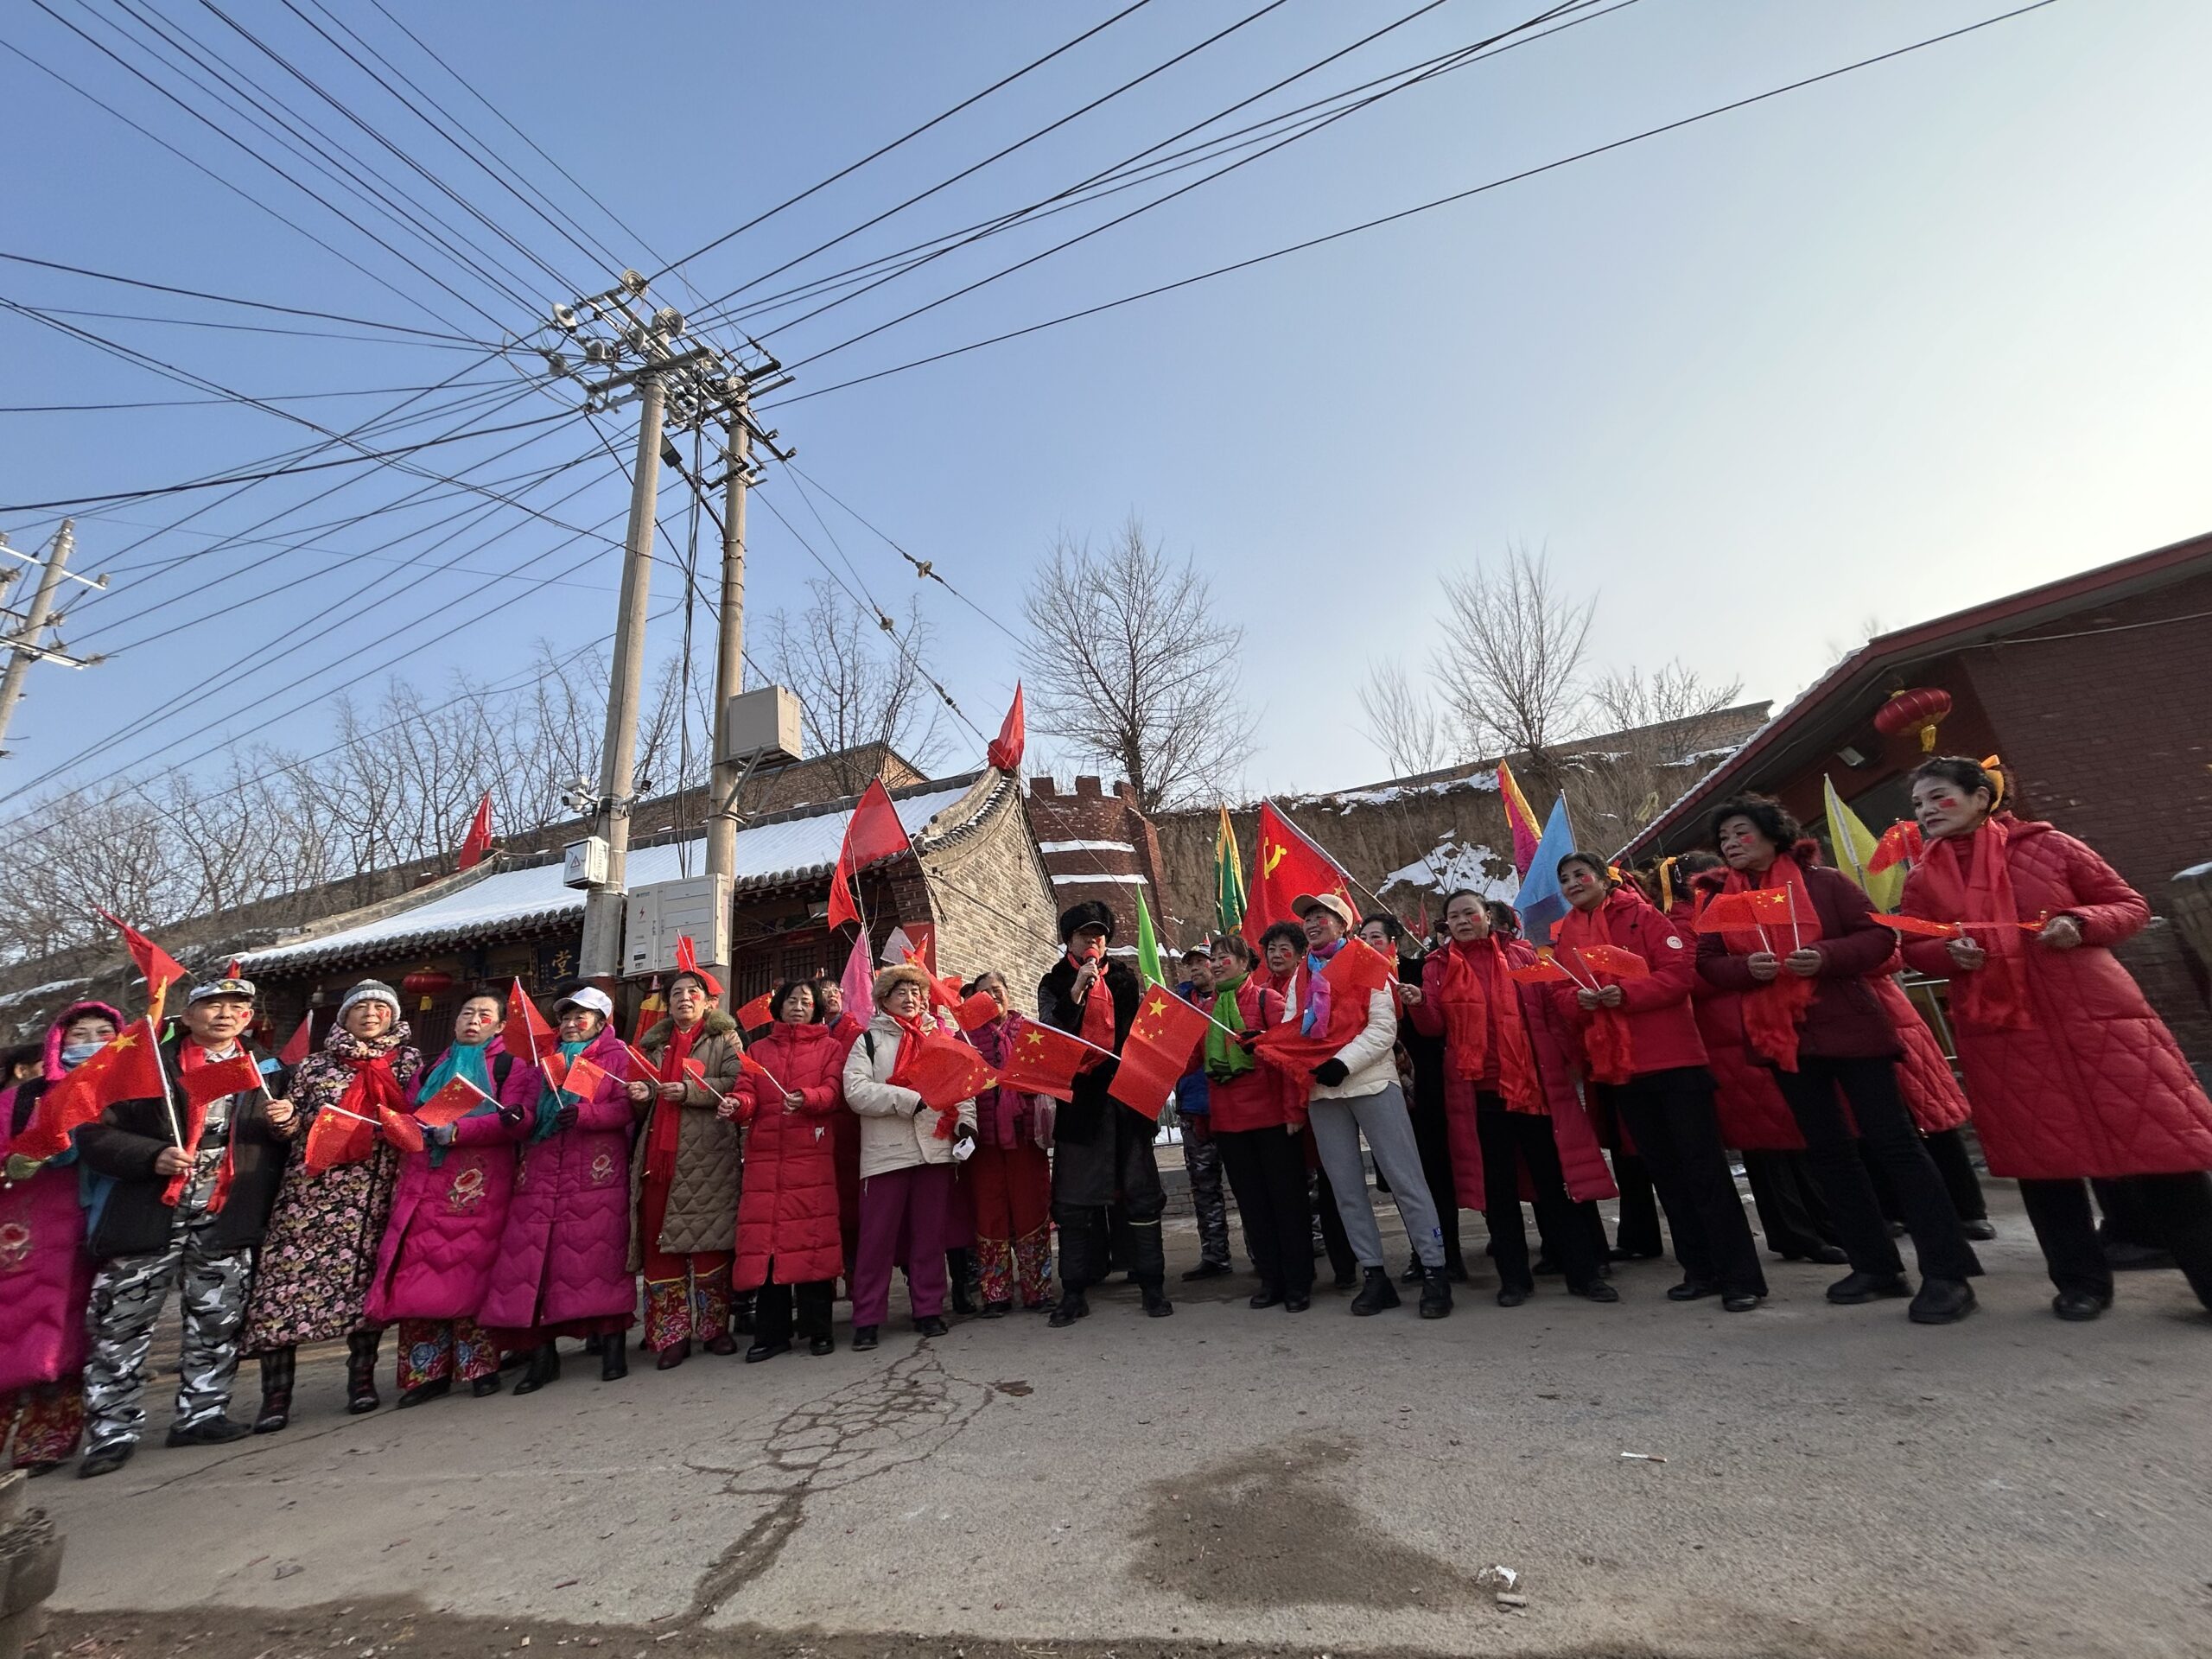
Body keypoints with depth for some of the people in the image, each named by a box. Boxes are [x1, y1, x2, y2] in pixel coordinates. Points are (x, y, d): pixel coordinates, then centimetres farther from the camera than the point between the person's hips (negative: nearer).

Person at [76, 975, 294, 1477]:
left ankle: (201, 1415, 22)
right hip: (147, 1218, -2)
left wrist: (286, 1125, -7)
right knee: (121, 1325, 3)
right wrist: (153, 1156, -19)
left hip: (226, 1223, 2)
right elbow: (93, 1134, -3)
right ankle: (112, 1431, 17)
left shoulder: (268, 1072, 9)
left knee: (217, 1323, 9)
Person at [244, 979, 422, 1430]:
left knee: (367, 1273, 1)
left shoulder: (408, 1062, 11)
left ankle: (362, 1377, 13)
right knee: (288, 1270, -6)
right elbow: (292, 1125, 14)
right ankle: (276, 1395, 2)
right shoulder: (314, 1066, 11)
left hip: (377, 1190, 0)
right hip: (312, 1187, 1)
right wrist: (285, 1124, -7)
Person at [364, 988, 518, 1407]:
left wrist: (457, 1131, -16)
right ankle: (427, 1371, 9)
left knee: (472, 1271, -6)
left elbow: (514, 1118, -8)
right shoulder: (433, 1068, 23)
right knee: (416, 1274, -2)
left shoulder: (507, 1064, 4)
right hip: (426, 1183, 5)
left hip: (480, 1184, -5)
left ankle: (479, 1366, 4)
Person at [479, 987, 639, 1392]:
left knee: (599, 1256, -7)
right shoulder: (546, 1060, 24)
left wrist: (585, 1114, -21)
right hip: (541, 1172, 5)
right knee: (531, 1257, 0)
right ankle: (542, 1355, 9)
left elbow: (626, 1106, -6)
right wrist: (519, 1116, -6)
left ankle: (612, 1347, 2)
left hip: (596, 1174, -5)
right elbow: (526, 1107, 16)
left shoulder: (616, 1057, 7)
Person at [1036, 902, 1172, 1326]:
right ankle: (1073, 1292, 15)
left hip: (1126, 1094, 1)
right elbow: (1050, 1033, -8)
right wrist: (1076, 991, -17)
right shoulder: (1054, 985, 7)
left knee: (1141, 1191, 5)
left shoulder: (1125, 980, 12)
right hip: (1079, 1097, -1)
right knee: (1074, 1199, 4)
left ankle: (1152, 1284, 16)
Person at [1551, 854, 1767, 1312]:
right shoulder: (1563, 936, 10)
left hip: (1672, 1059, -5)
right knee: (1664, 1169, 12)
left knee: (1704, 1166, -1)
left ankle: (1741, 1276, 8)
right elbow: (1558, 993, 8)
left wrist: (1626, 992, -22)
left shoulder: (1639, 914, -3)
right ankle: (1700, 1270, 23)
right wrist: (1578, 999, -14)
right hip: (1615, 1068, 5)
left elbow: (1681, 968, -11)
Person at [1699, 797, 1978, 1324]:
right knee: (1826, 1149, 11)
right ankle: (1876, 1265, 23)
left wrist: (1827, 956, -23)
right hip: (1783, 1037, 5)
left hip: (1848, 1027, -4)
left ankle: (1947, 1272, 7)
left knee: (1891, 1140, -3)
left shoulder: (1824, 881, -4)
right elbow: (1707, 962, 4)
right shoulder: (1724, 903, 6)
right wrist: (1747, 968, -16)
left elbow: (1880, 935, -6)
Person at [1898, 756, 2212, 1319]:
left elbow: (2131, 905, 5)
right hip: (1999, 1034, 2)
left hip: (2095, 1017, -2)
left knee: (2156, 1143, 1)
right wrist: (1947, 953, -11)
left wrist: (2082, 923, -15)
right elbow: (1912, 948, 10)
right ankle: (2082, 1281, 22)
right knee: (2040, 1158, 8)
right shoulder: (1922, 877, 5)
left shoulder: (2046, 845, 0)